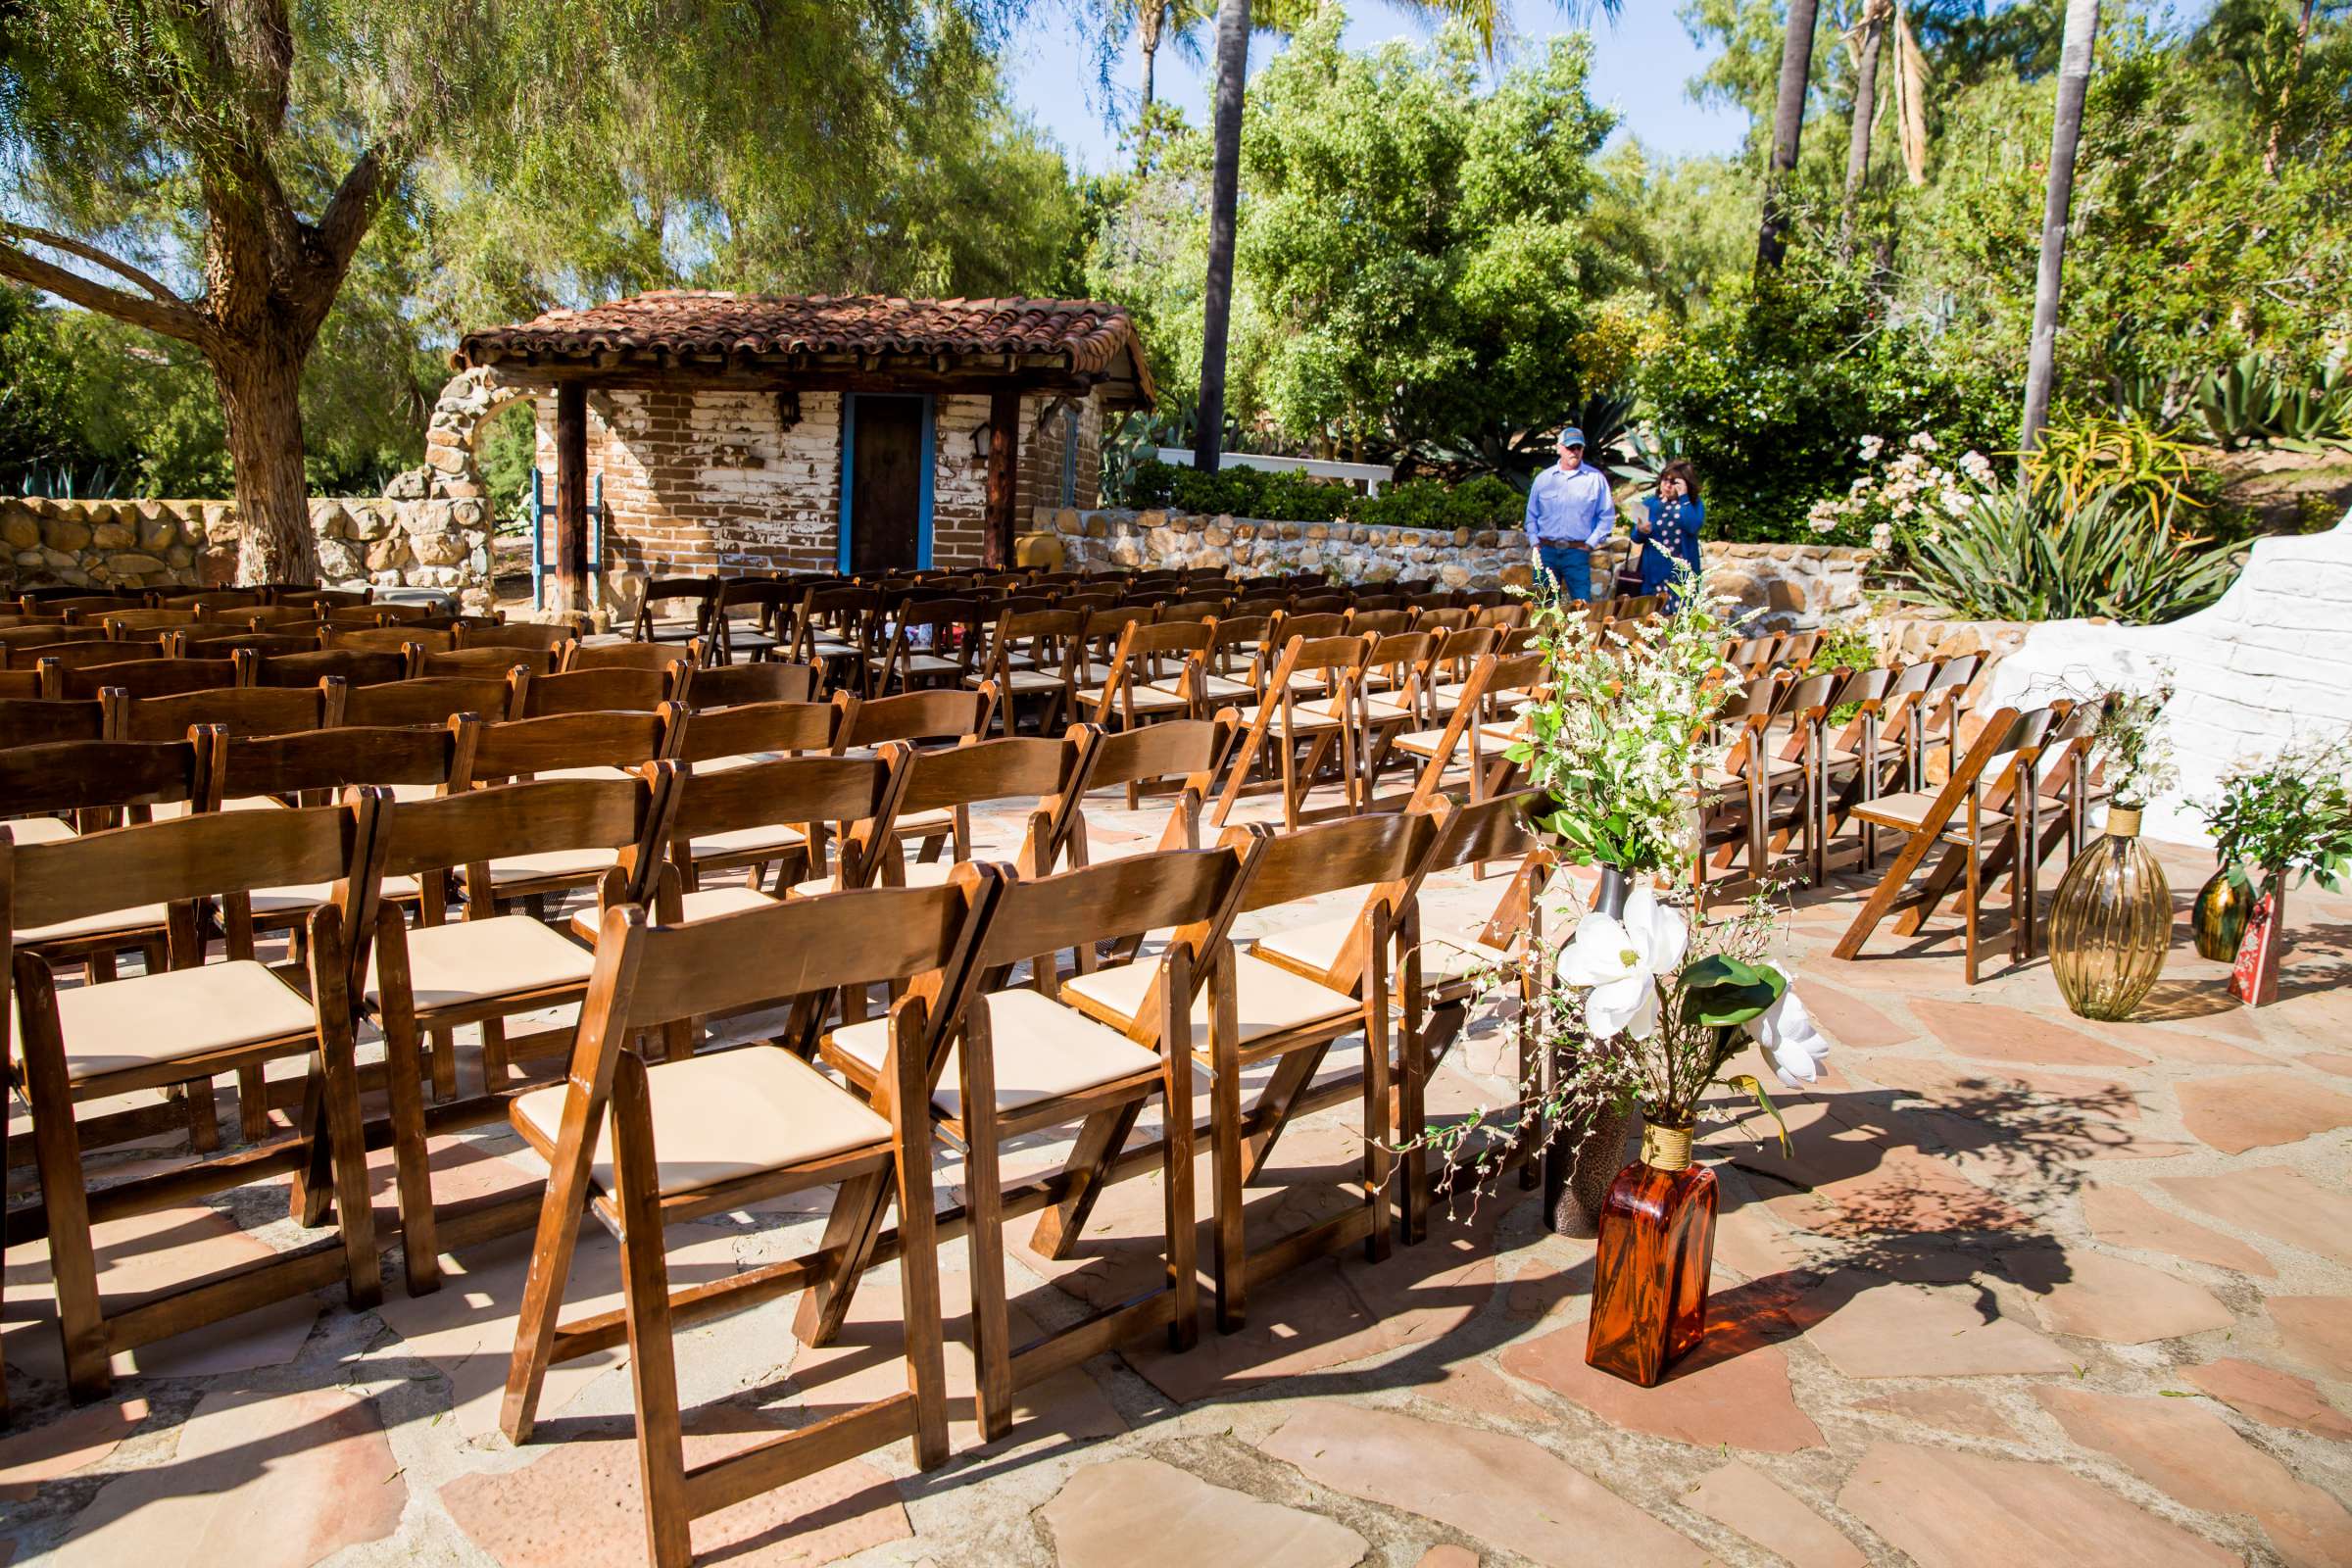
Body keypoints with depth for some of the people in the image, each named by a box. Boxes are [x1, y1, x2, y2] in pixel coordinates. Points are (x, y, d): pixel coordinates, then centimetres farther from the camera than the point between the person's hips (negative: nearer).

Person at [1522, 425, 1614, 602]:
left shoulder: (1596, 479, 3)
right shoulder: (1543, 478, 10)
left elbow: (1606, 515, 4)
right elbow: (1532, 515, 14)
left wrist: (1591, 543, -3)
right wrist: (1534, 543, 3)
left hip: (1577, 552, -2)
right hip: (1546, 552, 2)